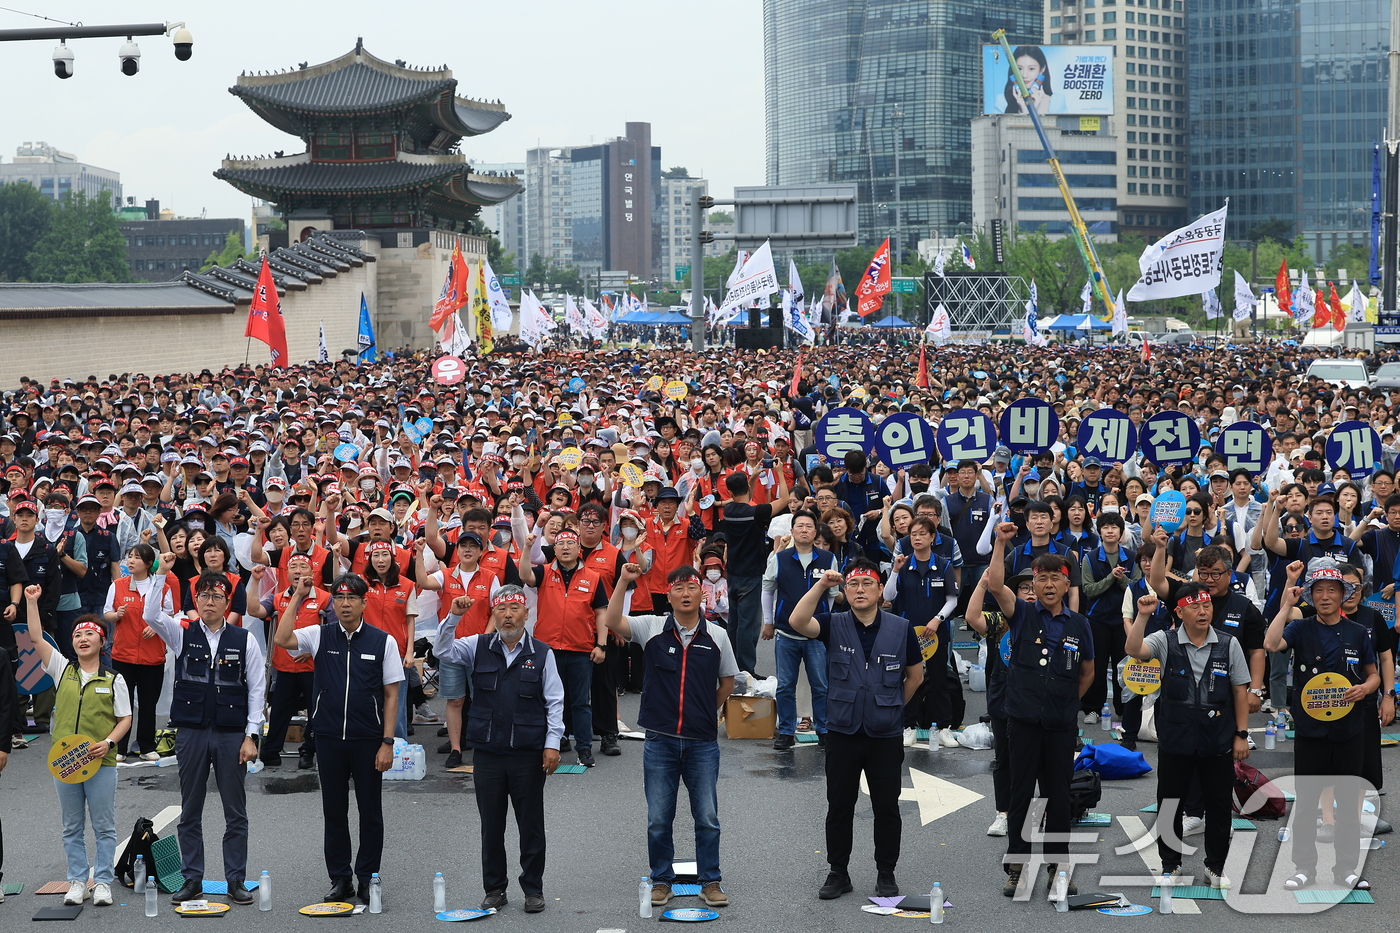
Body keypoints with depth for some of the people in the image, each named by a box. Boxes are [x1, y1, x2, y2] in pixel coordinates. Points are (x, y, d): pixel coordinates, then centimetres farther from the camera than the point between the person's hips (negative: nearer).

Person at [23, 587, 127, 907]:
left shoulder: (113, 680, 4)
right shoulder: (63, 670, 9)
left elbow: (125, 718, 4)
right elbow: (36, 639, 2)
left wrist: (108, 742, -13)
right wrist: (32, 602, -4)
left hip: (101, 762, -2)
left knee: (104, 826, 1)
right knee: (72, 827, 8)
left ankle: (103, 882, 7)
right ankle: (77, 882, 15)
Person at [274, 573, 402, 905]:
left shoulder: (383, 641, -1)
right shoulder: (320, 636, 4)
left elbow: (391, 695, -1)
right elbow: (282, 639, -14)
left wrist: (387, 743, -6)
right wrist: (297, 596, -11)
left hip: (368, 740, -2)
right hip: (329, 739, 2)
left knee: (370, 812, 5)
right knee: (334, 811, 8)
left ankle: (367, 879, 15)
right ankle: (340, 880, 17)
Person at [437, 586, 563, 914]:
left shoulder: (541, 653, 3)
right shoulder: (478, 647, 6)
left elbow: (554, 702, 3)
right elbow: (443, 651, -3)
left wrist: (552, 743, -5)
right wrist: (453, 616, -16)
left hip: (529, 754, -1)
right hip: (487, 752, 1)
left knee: (531, 825, 5)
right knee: (491, 825, 8)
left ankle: (533, 889, 16)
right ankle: (495, 889, 19)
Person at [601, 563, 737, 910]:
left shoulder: (716, 636, 3)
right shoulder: (652, 628, -1)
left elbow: (727, 682, 16)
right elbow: (612, 621, -15)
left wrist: (704, 712, 11)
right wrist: (624, 582, -23)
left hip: (703, 742, 0)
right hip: (660, 741, 0)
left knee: (707, 818, 4)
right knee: (658, 819, 7)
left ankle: (710, 882, 16)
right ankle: (661, 881, 19)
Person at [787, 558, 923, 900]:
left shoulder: (901, 628, 1)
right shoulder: (834, 626, 0)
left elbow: (915, 675, 12)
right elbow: (798, 622, -20)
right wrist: (822, 584, -24)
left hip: (886, 734, 0)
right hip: (843, 733, 0)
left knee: (887, 808, 5)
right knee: (839, 807, 6)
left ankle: (886, 874, 18)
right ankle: (838, 873, 17)